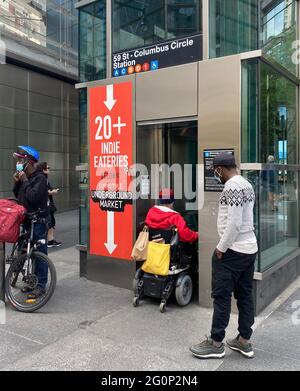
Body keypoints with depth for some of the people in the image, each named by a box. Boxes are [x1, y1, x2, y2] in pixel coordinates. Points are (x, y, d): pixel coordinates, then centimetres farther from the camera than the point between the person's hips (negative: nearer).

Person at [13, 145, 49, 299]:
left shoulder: (39, 177, -12)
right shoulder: (24, 176, 12)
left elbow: (33, 197, -23)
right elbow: (18, 196, 17)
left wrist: (25, 181, -15)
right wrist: (17, 183, 2)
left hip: (39, 221, -8)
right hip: (27, 219, 8)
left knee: (40, 252, -2)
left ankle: (41, 285, 5)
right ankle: (34, 280, 27)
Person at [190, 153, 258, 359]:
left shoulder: (232, 186, -16)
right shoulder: (247, 185, 14)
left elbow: (234, 223, -23)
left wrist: (221, 248, -14)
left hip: (233, 250, -10)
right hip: (250, 248, 10)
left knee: (222, 296, 0)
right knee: (245, 296, 13)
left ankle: (216, 343, 11)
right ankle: (244, 341, 23)